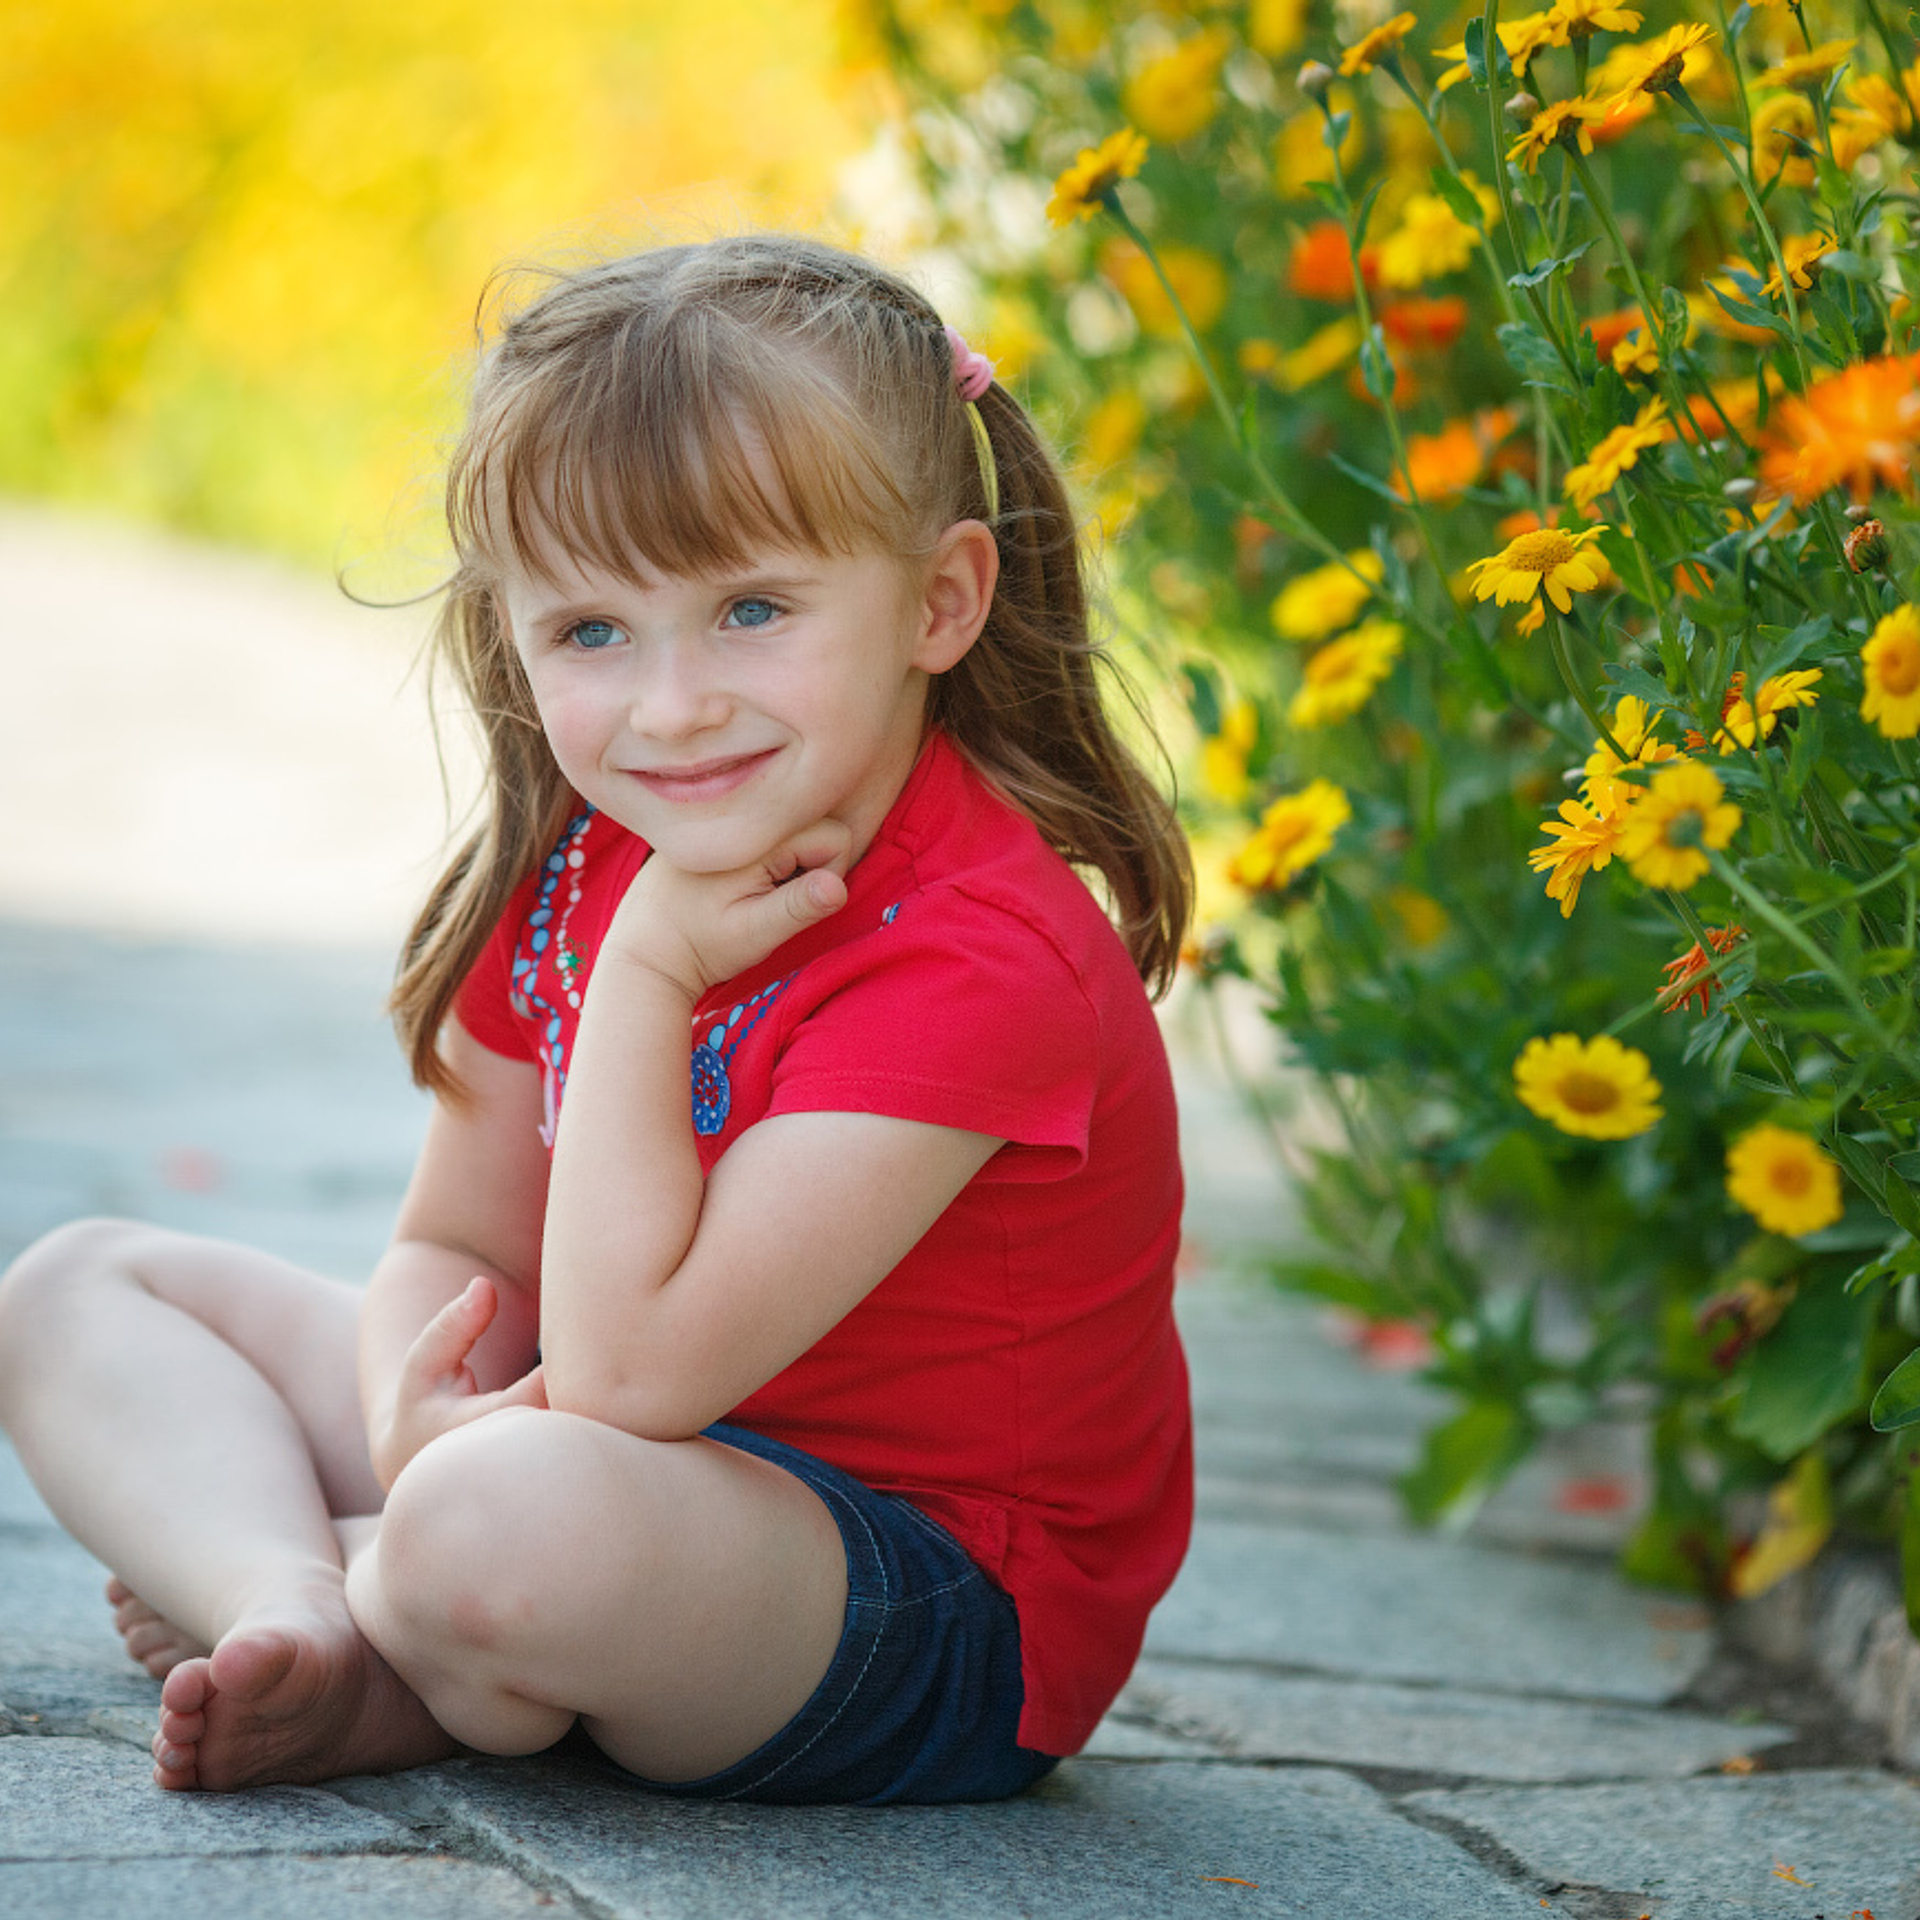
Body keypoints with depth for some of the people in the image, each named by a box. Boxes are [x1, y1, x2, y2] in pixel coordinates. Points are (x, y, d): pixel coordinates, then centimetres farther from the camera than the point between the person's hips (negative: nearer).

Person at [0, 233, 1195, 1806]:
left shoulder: (981, 957, -26)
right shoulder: (571, 866, 0)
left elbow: (629, 1368, -30)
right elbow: (456, 1251, 8)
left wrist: (646, 972, -25)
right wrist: (415, 1415, -16)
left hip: (940, 1613, -8)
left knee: (505, 1527, -41)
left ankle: (422, 1684, -6)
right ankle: (296, 1623, -18)